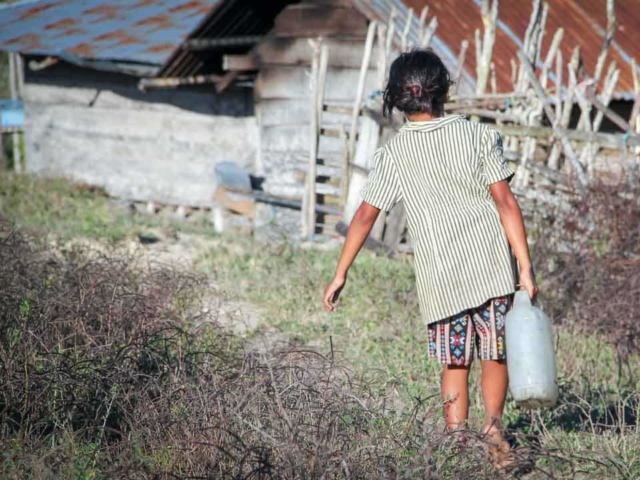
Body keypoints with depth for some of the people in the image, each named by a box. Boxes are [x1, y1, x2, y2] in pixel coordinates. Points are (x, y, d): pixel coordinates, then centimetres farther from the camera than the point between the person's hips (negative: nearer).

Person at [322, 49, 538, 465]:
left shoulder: (394, 154, -1)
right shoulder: (479, 136, -3)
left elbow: (365, 217, -1)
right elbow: (506, 203, -7)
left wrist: (341, 273, 8)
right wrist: (526, 267, -5)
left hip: (440, 277, 1)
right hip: (492, 264, 0)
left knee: (456, 362, 13)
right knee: (496, 353, 14)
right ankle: (493, 422, -4)